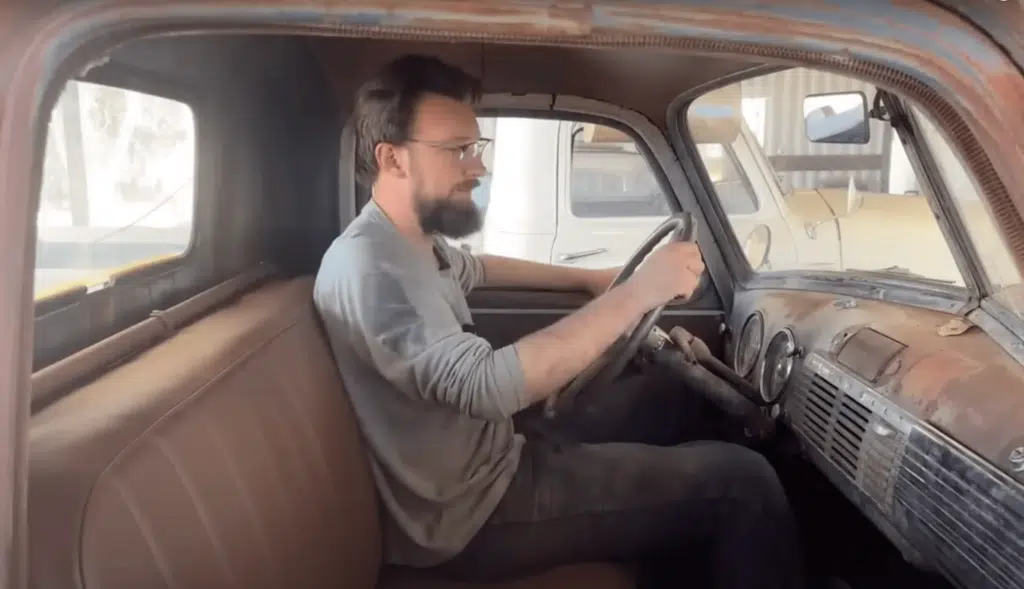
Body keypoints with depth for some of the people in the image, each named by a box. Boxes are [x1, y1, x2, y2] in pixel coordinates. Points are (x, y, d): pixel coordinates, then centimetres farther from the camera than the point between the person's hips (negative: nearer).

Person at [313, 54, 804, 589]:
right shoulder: (369, 265, -26)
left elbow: (473, 269, 27)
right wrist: (635, 293, -32)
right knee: (741, 481, -11)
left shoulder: (409, 240, 5)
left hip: (494, 453, 10)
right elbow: (486, 385, -38)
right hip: (475, 512, -10)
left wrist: (586, 280, 21)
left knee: (665, 393, 19)